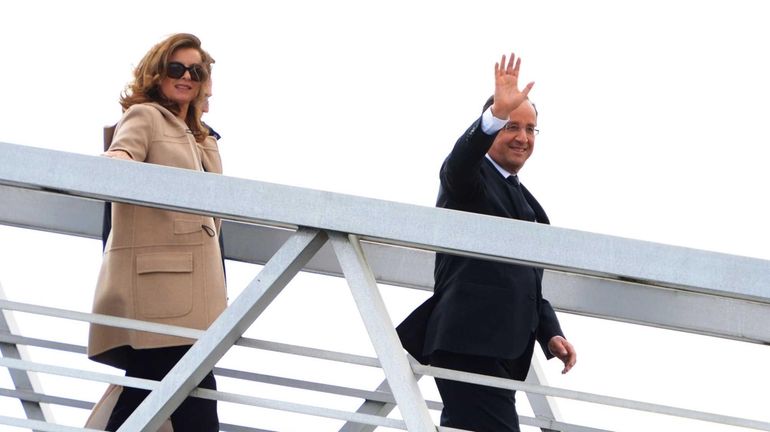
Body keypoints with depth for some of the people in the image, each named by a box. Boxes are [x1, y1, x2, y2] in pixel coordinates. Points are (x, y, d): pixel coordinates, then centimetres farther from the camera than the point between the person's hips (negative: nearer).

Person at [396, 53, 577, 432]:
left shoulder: (526, 202, 26)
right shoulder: (469, 176, 1)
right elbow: (460, 163, -25)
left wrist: (551, 334, 10)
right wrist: (498, 113, -40)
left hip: (502, 352, 9)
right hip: (468, 340, -9)